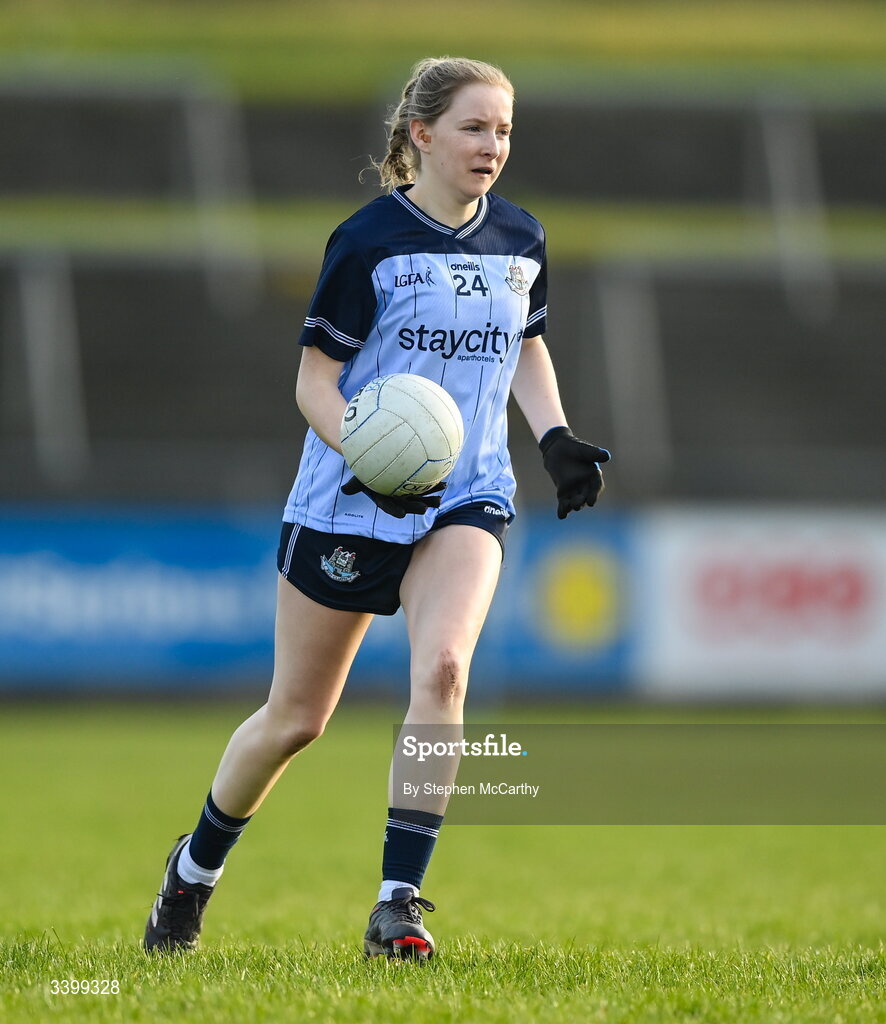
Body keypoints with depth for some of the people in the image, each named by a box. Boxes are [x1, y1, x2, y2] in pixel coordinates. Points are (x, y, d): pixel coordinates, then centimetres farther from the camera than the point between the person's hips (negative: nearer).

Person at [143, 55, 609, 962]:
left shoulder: (519, 240, 5)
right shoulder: (370, 241, -10)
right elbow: (314, 382, -8)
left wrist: (554, 437, 5)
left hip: (467, 497, 3)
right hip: (348, 503, -3)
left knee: (441, 667, -24)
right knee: (296, 717, 7)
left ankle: (398, 905, -20)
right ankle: (195, 868, 34)